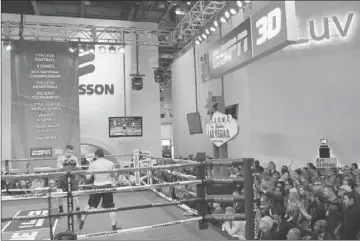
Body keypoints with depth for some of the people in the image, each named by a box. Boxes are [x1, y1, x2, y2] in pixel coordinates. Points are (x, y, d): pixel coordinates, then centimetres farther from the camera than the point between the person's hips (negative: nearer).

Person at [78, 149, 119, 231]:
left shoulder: (93, 164, -4)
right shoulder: (111, 163, 0)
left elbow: (88, 177, -5)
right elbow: (115, 175, 8)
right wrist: (117, 179, 29)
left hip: (97, 187, 0)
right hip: (108, 186, 0)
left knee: (89, 205, 20)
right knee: (111, 208, 8)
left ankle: (81, 223, 29)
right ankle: (114, 227, 11)